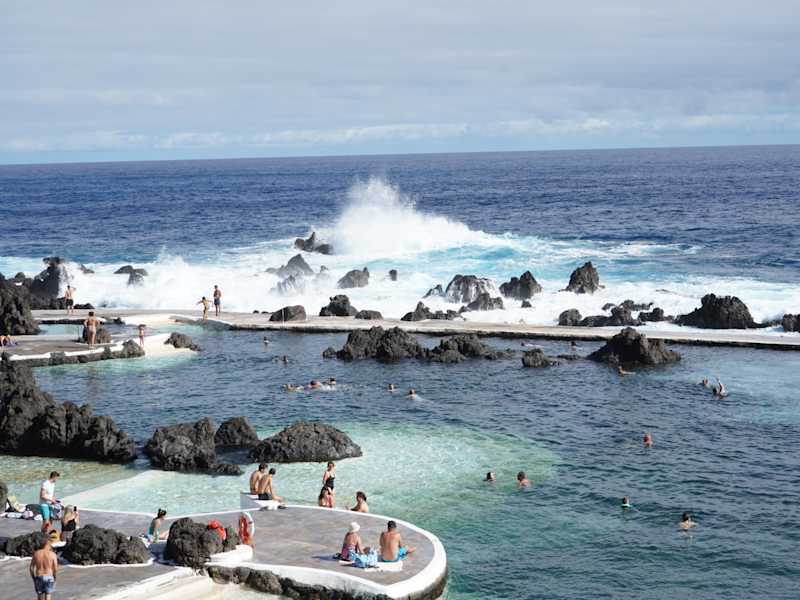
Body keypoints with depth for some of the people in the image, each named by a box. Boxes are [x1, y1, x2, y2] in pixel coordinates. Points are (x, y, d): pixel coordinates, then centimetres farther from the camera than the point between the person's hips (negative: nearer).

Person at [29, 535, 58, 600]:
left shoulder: (36, 554, -3)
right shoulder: (52, 554, -9)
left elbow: (31, 568, -1)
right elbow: (55, 568, -9)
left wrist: (33, 578, 12)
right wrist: (54, 578, 7)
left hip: (39, 578, 2)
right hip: (49, 578, -2)